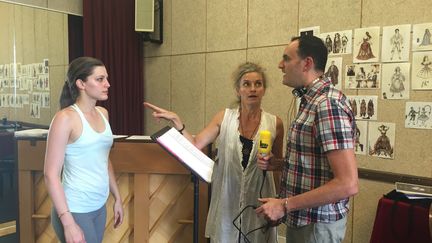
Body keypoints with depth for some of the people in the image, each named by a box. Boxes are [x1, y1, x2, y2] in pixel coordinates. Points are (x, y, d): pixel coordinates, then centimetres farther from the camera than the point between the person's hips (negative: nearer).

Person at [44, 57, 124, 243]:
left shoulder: (103, 113, 5)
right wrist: (68, 223, -20)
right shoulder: (66, 118, -15)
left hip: (99, 206, 7)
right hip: (75, 210, -7)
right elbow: (51, 174, -16)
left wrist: (117, 198, 16)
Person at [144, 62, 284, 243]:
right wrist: (176, 121, -18)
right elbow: (194, 145, -7)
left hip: (257, 202, 0)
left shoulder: (274, 123, -3)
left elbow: (280, 163, 9)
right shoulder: (224, 117, -3)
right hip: (226, 200, 0)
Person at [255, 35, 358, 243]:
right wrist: (275, 163, 2)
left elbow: (348, 184, -27)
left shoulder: (328, 104, -22)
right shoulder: (311, 101, 8)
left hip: (317, 224, -8)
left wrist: (285, 205, -22)